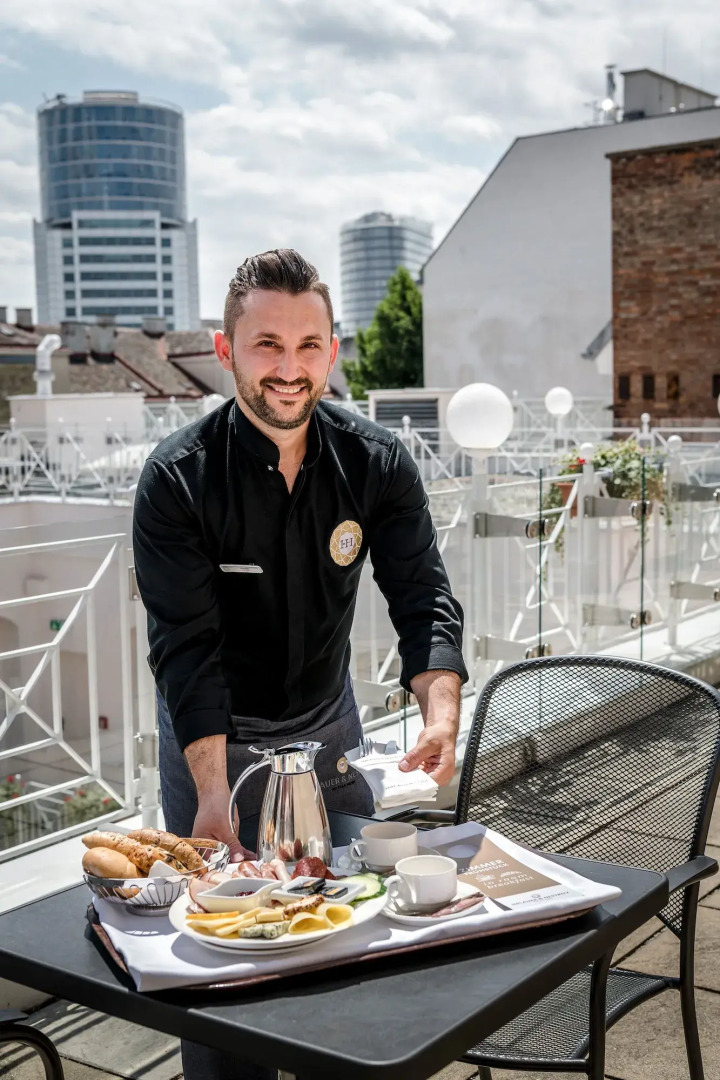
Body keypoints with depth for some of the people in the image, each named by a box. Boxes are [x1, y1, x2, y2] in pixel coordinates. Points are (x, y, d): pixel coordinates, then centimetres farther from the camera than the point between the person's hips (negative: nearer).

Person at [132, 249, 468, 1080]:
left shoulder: (376, 463, -13)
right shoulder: (177, 478, -22)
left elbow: (423, 599, -17)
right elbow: (187, 646, -26)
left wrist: (442, 715, -36)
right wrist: (213, 791, -35)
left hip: (329, 728, 4)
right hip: (213, 738, -3)